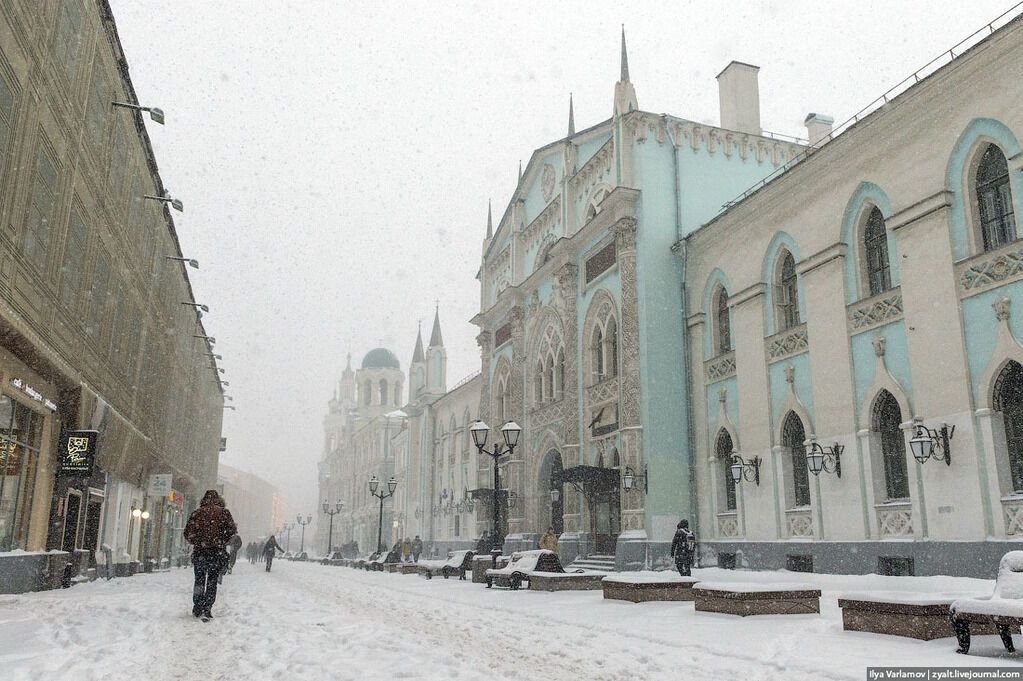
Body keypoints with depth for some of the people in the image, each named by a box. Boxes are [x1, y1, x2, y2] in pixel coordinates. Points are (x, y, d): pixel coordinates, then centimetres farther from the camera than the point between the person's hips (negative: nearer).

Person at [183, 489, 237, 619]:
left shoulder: (197, 512, 3)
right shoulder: (223, 512, -2)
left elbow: (188, 534, 1)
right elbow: (232, 531, -7)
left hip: (199, 552, 1)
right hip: (217, 553, -1)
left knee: (199, 580, 16)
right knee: (212, 581, 8)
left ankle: (197, 609, 17)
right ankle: (207, 609, 0)